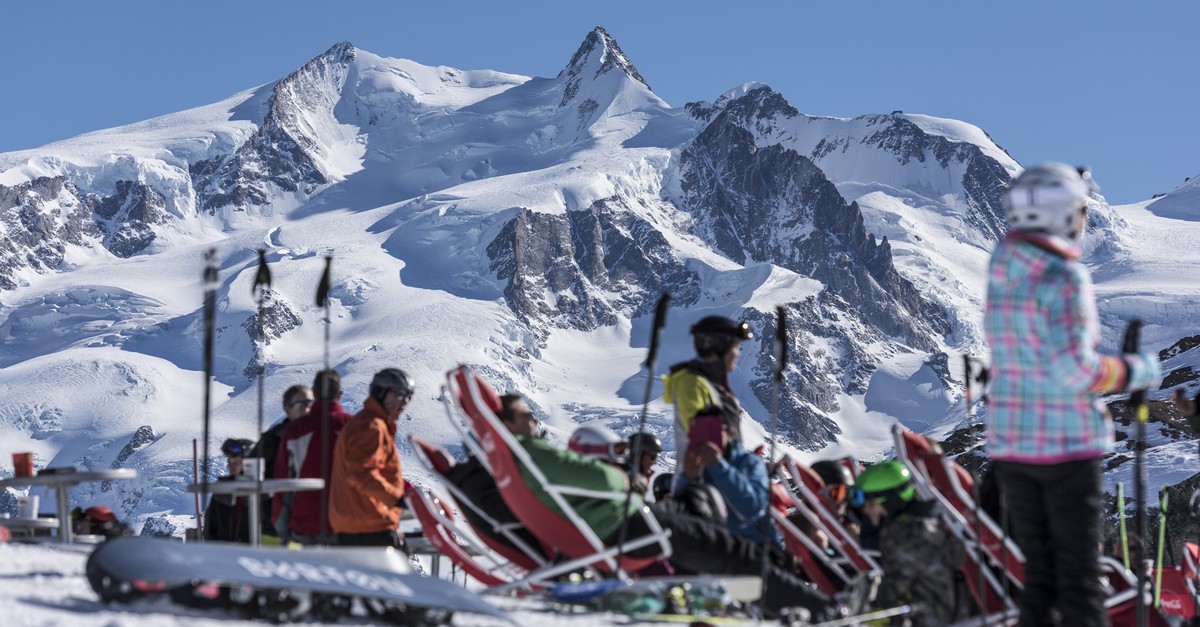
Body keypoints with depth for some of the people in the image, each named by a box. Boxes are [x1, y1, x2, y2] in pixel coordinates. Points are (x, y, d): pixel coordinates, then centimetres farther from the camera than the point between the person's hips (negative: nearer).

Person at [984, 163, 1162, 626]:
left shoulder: (1001, 274, 7)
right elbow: (1075, 369, -20)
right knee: (1079, 583, 0)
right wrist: (1139, 371, -6)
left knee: (1037, 577, 13)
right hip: (1067, 444, -6)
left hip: (1010, 444, 6)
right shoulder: (1065, 277, -15)